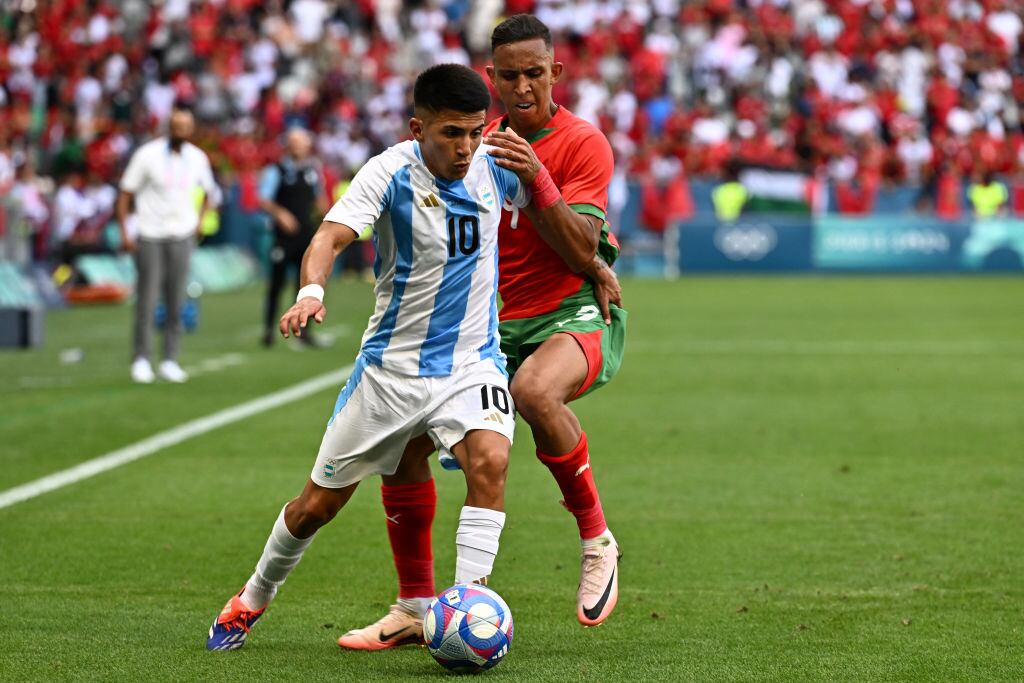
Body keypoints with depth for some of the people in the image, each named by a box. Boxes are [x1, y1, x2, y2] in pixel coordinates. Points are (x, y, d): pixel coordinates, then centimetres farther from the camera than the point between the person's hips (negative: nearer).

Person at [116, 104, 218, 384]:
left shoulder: (198, 158, 4)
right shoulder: (147, 154, -8)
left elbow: (209, 192, 22)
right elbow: (125, 193, -3)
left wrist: (198, 221, 9)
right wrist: (124, 232, -9)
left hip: (181, 236, 3)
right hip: (150, 235, -3)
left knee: (176, 303, 2)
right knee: (146, 301, -4)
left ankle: (170, 361, 8)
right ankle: (141, 359, 5)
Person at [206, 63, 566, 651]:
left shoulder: (495, 165, -5)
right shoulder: (391, 173, -17)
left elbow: (551, 212, 16)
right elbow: (332, 235, -32)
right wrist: (311, 292, -50)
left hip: (471, 362, 2)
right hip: (392, 365, -1)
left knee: (490, 461, -30)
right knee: (319, 503, 9)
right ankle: (254, 597, 35)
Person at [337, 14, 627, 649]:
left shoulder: (584, 143, -8)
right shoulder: (482, 143, 8)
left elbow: (580, 250, -17)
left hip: (575, 314, -6)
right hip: (496, 326, 6)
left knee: (535, 389, -40)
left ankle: (597, 540, -19)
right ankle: (415, 605, 8)